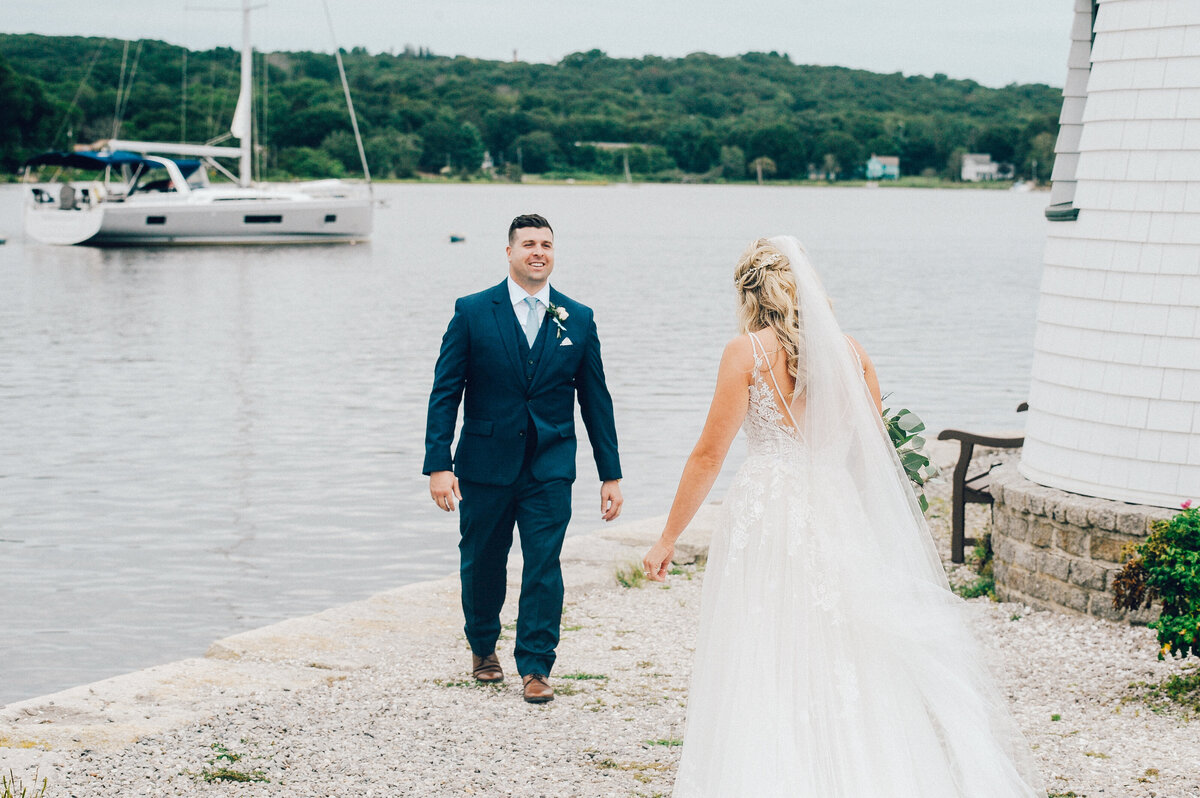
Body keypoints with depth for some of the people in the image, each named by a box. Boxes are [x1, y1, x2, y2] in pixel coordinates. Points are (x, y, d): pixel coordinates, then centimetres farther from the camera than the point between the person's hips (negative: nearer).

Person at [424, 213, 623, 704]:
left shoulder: (578, 319, 4)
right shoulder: (472, 312, -2)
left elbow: (595, 401, 7)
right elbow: (445, 393, -3)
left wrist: (611, 475, 5)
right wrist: (438, 464, -11)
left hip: (550, 467, 0)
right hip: (485, 463, 0)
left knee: (543, 566, -6)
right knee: (482, 563, 12)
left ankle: (536, 668, 4)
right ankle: (483, 648, 35)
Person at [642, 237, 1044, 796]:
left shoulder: (748, 351, -5)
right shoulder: (850, 351, 7)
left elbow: (708, 455, -6)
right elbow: (876, 451, 13)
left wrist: (668, 538, 1)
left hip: (767, 515, -4)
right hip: (841, 515, 4)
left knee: (763, 672, 0)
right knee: (848, 662, 11)